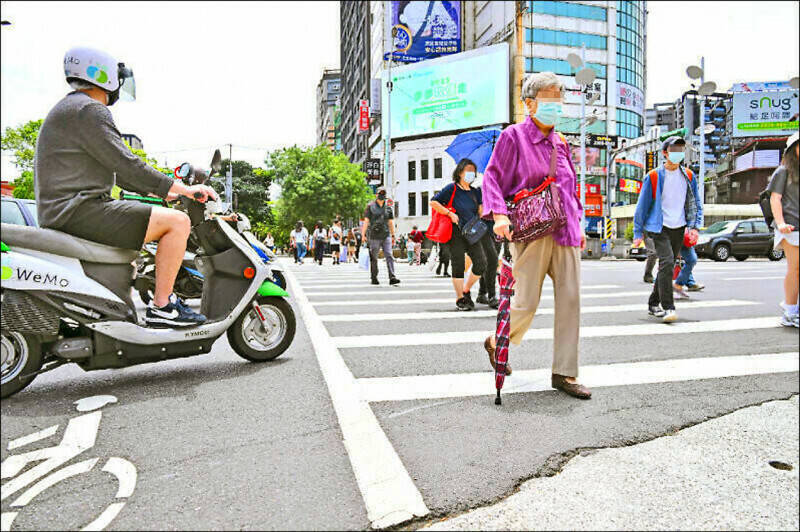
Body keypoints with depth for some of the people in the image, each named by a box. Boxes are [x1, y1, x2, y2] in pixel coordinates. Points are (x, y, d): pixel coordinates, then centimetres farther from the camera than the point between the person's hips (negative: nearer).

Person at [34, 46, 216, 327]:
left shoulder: (68, 109, 25)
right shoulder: (89, 110, -10)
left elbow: (114, 170, 25)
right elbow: (126, 165, -18)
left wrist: (163, 192, 22)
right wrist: (184, 189, -13)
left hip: (60, 213, 11)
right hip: (79, 209, -11)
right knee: (178, 221, -17)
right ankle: (161, 308, -13)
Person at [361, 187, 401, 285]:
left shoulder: (388, 208, 12)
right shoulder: (370, 206, 2)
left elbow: (391, 223, 15)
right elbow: (366, 221, -1)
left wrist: (393, 236, 13)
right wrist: (363, 235, -7)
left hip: (386, 236, 3)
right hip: (375, 236, -2)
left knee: (389, 256, -9)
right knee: (374, 258, 5)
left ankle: (392, 278, -14)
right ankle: (374, 278, 16)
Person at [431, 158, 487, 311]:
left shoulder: (475, 192, 16)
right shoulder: (452, 188, 0)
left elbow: (481, 211, 19)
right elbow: (434, 202, -6)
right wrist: (450, 214, -11)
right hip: (456, 234, -5)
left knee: (481, 263, -5)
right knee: (458, 267, -3)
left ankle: (466, 291, 16)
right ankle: (460, 299, 9)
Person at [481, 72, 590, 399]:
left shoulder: (561, 143, 19)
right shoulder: (513, 136, 1)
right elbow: (493, 177, -6)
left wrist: (577, 225, 20)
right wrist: (499, 214, -21)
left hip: (565, 233, 6)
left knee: (570, 298, 0)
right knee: (527, 302, -5)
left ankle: (564, 373, 10)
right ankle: (497, 342, 26)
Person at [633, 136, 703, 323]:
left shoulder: (688, 176, 10)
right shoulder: (653, 176, -2)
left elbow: (696, 204, 17)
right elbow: (642, 206, 1)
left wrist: (694, 226, 5)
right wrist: (638, 232, -1)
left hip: (679, 228, 5)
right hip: (659, 228, -4)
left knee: (667, 267, 9)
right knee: (667, 262, -20)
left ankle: (653, 304, 23)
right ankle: (667, 307, -18)